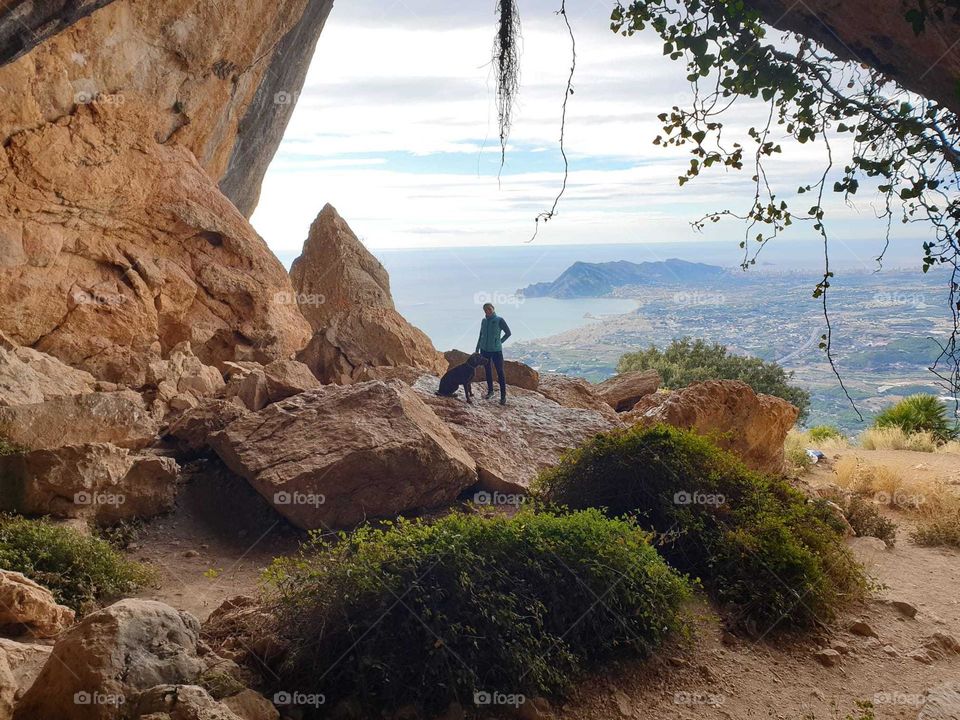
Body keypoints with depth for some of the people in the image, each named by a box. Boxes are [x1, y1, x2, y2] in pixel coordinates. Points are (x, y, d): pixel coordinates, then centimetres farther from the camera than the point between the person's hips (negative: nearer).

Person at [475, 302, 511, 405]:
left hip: (496, 350, -5)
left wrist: (500, 342, -1)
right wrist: (477, 349, 16)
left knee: (500, 372, -3)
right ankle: (490, 391, 28)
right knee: (488, 371, 13)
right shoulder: (484, 321, 5)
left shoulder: (499, 320, -9)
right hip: (484, 350, 5)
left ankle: (503, 396, 0)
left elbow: (508, 333, 0)